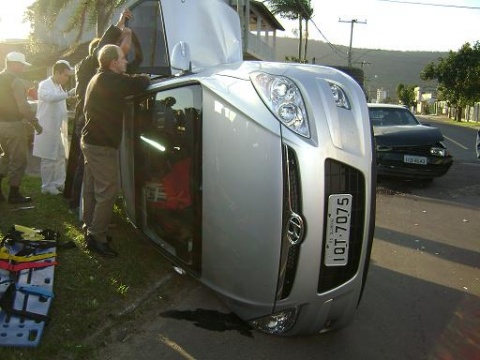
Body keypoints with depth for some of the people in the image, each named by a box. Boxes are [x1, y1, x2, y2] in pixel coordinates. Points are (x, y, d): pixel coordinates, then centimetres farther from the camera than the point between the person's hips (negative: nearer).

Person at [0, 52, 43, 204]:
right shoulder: (16, 81, -15)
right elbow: (23, 107, -21)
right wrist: (35, 123, -13)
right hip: (13, 125, -8)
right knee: (18, 160, 3)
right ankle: (14, 194, 9)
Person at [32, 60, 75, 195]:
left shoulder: (59, 87, 15)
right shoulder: (44, 85, -12)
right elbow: (50, 97, -35)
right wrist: (68, 94, -42)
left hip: (58, 128, 9)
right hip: (47, 128, -8)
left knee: (60, 157, 11)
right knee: (48, 159, -3)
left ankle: (59, 183, 20)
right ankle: (47, 186, 6)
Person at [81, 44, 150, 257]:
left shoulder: (98, 78, 16)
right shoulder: (111, 80, -19)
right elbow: (139, 83, -25)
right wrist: (146, 78, -4)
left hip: (90, 141, 11)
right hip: (102, 145, -11)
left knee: (92, 188, 17)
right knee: (108, 192, -6)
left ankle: (89, 228, 29)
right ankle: (97, 237, 0)